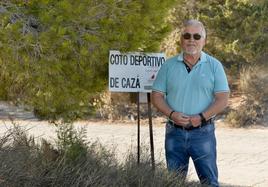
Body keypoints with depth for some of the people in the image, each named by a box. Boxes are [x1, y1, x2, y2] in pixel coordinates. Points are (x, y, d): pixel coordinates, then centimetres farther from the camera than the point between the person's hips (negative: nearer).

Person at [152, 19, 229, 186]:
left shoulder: (214, 66, 2)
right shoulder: (169, 65, 7)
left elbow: (223, 99, -3)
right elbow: (157, 96, 5)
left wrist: (202, 117, -16)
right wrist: (172, 114, -13)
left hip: (203, 131, -2)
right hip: (174, 132, 2)